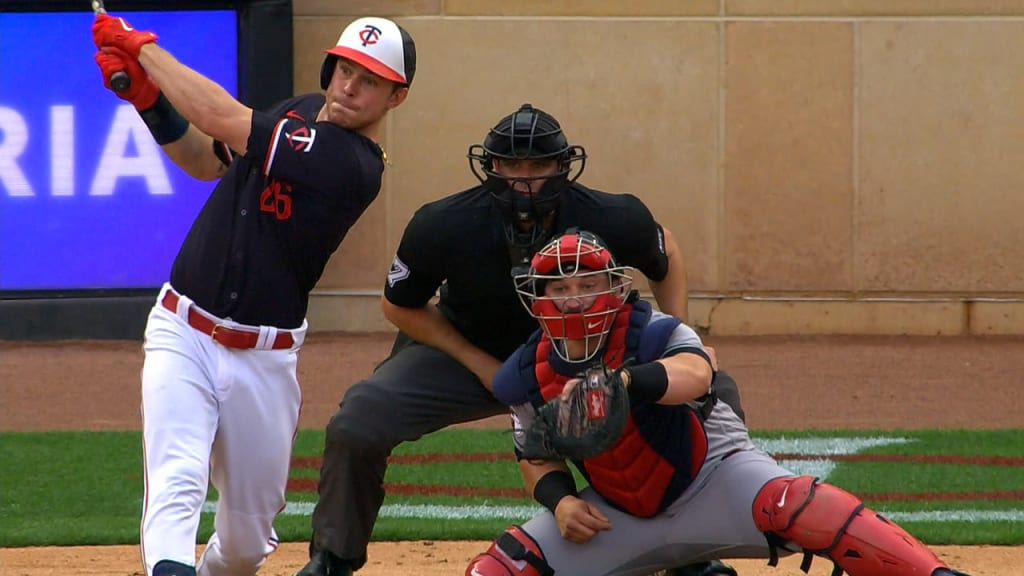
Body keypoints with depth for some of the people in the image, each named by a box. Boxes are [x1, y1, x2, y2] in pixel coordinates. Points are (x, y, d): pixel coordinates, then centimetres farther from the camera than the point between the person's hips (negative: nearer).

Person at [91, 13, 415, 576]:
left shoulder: (355, 168, -18)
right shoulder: (301, 112, 6)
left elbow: (223, 119, -22)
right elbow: (205, 161, 18)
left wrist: (141, 47, -13)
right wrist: (145, 94, 0)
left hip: (261, 359, -4)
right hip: (182, 334, 4)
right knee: (176, 488, -20)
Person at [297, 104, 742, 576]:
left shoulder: (613, 220, -27)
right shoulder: (443, 227, -28)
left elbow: (665, 259, -2)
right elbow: (400, 306, -10)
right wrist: (480, 365, -17)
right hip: (467, 353, -1)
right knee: (357, 424, -23)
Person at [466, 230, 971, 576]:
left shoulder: (653, 335, -22)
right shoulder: (528, 377, -6)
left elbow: (694, 373, -46)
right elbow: (536, 457, 10)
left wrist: (621, 381, -65)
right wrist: (560, 500, -13)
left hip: (711, 478, -5)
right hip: (622, 511, 5)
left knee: (789, 505, -35)